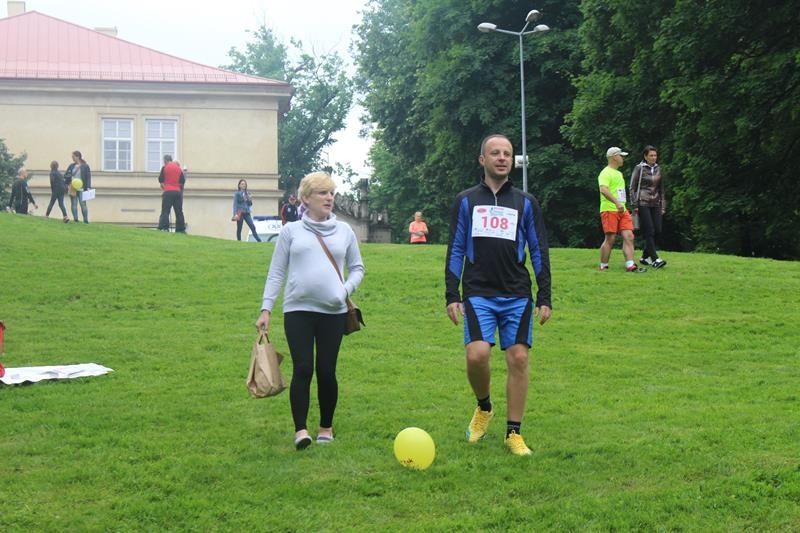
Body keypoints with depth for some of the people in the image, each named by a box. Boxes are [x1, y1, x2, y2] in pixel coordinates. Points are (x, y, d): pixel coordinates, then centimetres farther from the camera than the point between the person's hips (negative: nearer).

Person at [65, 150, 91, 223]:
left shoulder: (85, 166, -2)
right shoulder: (71, 166, 11)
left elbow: (88, 177, -5)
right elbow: (66, 175, 15)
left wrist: (88, 187, -12)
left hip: (81, 189, -5)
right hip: (72, 189, 5)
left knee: (83, 204, -6)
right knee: (73, 204, 4)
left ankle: (86, 220, -3)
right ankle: (75, 220, 8)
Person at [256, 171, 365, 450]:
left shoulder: (344, 231, 12)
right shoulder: (291, 231, 7)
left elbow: (357, 267, 19)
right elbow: (276, 272, 7)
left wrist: (346, 289, -1)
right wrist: (266, 308, 0)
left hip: (333, 312, 1)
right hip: (298, 310, -1)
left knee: (326, 371, 3)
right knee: (302, 369, -9)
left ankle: (326, 428, 17)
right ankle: (301, 430, -6)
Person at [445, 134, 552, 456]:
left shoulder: (525, 203, 10)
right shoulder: (466, 201, 9)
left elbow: (539, 252, 11)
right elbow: (455, 250, 9)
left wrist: (545, 297, 4)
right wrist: (451, 295, 1)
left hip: (517, 296, 1)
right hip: (478, 294, -1)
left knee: (518, 359, -3)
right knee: (477, 354, -17)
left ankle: (513, 433, 7)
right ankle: (483, 407, 12)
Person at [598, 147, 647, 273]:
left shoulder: (619, 173, 22)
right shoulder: (606, 173, -8)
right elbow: (604, 190, -24)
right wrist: (617, 203, -33)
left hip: (622, 210, 9)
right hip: (609, 210, -9)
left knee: (629, 237, -4)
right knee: (610, 239, -6)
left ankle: (630, 266, -9)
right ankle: (603, 267, 4)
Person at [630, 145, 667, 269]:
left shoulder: (658, 169, 13)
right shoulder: (639, 168, -1)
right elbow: (632, 188, -2)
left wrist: (663, 205, 15)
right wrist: (634, 205, -9)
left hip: (655, 204, 6)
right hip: (643, 204, -6)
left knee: (657, 231, -1)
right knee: (649, 231, -12)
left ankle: (645, 257, 12)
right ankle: (655, 259, -16)